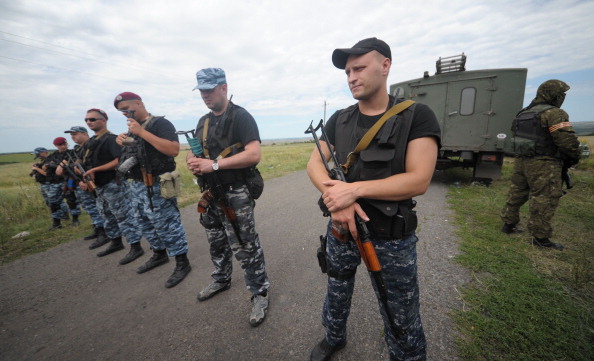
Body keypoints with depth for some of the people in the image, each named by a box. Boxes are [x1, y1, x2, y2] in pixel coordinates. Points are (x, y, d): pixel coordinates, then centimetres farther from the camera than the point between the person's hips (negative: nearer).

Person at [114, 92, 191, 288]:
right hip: (138, 185, 10)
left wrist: (142, 132, -24)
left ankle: (182, 263, 8)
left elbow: (174, 150, -27)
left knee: (167, 224, -4)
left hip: (156, 186, -9)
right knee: (145, 222, 19)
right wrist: (123, 142, 4)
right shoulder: (133, 127, 15)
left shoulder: (160, 123, -12)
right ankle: (159, 254, 36)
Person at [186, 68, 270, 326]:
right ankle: (221, 280, 45)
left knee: (245, 249, -1)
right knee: (217, 244, 22)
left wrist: (214, 164, -23)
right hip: (210, 195, 8)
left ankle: (260, 293, 19)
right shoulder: (203, 121, 15)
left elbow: (254, 154, -23)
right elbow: (193, 150, 21)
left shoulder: (241, 117, -10)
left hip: (236, 196, -8)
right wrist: (192, 160, -4)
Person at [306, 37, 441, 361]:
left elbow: (418, 180, -18)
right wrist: (336, 196, -22)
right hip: (340, 229, 4)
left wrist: (354, 189, -26)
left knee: (401, 320, 15)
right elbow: (314, 165, -3)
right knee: (336, 293, 26)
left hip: (392, 239, -3)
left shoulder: (417, 116, -9)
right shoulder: (338, 120, 2)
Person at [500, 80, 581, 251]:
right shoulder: (553, 113, -12)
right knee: (544, 200, -1)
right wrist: (574, 157, 0)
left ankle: (508, 224, 24)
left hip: (521, 160, 8)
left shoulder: (523, 114, 12)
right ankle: (540, 237, 5)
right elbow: (567, 140, -15)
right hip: (543, 165, -7)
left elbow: (517, 136, 19)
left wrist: (523, 155, 21)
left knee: (517, 193, 16)